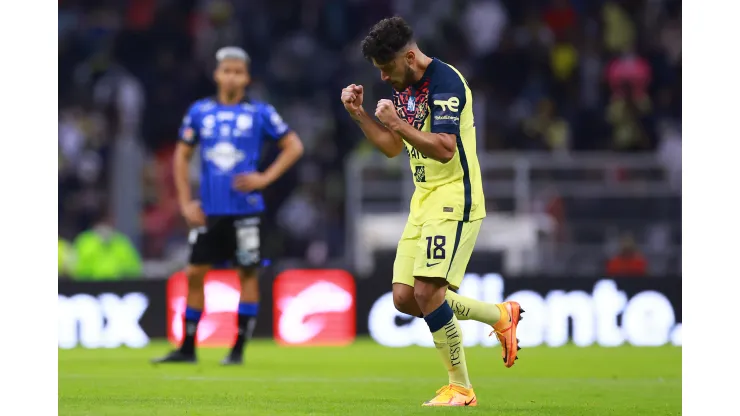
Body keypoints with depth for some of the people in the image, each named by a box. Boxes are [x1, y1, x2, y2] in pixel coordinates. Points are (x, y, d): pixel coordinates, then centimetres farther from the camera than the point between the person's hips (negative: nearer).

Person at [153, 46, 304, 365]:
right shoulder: (200, 111, 6)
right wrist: (185, 202, 6)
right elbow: (182, 154, 14)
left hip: (245, 209, -3)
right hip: (209, 209, 3)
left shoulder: (260, 113, 0)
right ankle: (187, 348, 9)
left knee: (248, 273, -1)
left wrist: (265, 178, -8)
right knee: (194, 273, 1)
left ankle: (239, 349, 6)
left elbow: (294, 146, 4)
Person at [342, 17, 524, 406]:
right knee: (404, 297, 4)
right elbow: (392, 147, 22)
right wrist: (359, 113, 9)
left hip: (453, 199, -10)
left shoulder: (445, 82, -17)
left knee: (427, 292, -18)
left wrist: (397, 123, -28)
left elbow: (445, 149, -26)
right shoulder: (404, 88, 12)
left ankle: (461, 389, -6)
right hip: (424, 199, 10)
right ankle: (500, 316, 19)